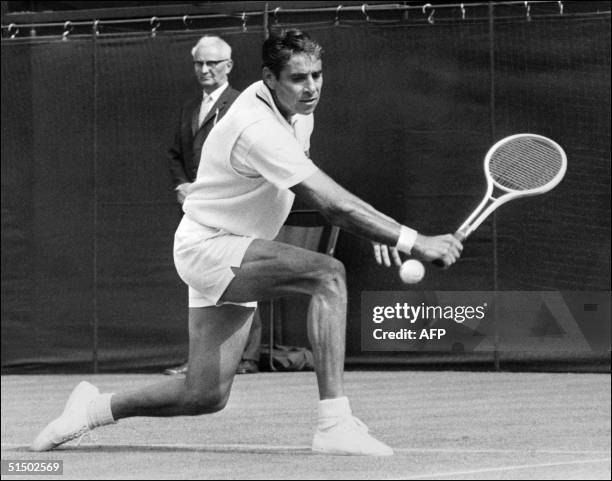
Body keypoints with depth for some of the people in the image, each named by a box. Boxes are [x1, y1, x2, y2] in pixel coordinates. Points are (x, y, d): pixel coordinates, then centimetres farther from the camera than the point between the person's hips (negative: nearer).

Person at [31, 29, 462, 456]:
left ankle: (97, 407, 28)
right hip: (208, 247, -10)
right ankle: (335, 425, -33)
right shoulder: (259, 129, -28)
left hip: (233, 252, 10)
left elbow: (321, 190, 20)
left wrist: (374, 230, 6)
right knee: (329, 274, -30)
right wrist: (414, 242, -30)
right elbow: (335, 205, -32)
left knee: (207, 397, 7)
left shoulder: (296, 109, 3)